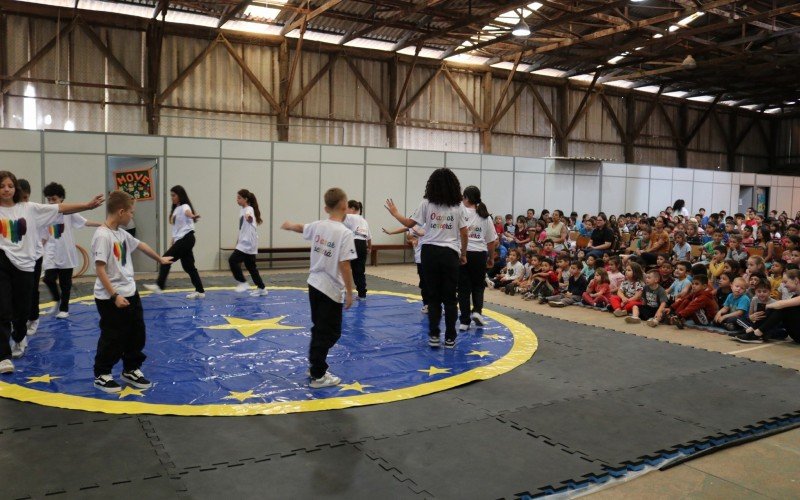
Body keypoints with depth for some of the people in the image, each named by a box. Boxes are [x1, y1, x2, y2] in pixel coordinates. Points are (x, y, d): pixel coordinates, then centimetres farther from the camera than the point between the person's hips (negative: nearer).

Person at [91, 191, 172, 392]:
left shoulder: (122, 234, 8)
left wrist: (160, 259, 42)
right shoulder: (103, 236, -20)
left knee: (137, 334, 14)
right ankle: (101, 375, 20)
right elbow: (100, 269, -23)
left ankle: (131, 370, 30)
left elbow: (141, 245, 26)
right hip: (110, 299, -9)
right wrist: (114, 296, -24)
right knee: (112, 338, 3)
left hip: (130, 293, 9)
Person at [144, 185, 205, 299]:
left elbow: (188, 213, -35)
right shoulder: (176, 209, 20)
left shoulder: (184, 207, -8)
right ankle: (200, 291, 11)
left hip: (186, 238, -10)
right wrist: (173, 242, 21)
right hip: (180, 240, 10)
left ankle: (159, 285, -12)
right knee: (188, 265, 8)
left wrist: (193, 216, -59)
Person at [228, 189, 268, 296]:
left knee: (233, 260, -14)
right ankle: (262, 288, 18)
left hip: (248, 243, -9)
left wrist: (248, 216, -64)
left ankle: (243, 283, -4)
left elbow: (249, 216, -41)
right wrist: (238, 241, 29)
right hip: (244, 243, 9)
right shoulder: (242, 210, 14)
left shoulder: (249, 209, -13)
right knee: (250, 266, 11)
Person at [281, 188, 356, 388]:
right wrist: (349, 293, -13)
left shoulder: (318, 226, 2)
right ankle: (318, 376, 7)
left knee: (319, 329, 22)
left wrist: (288, 225, 48)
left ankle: (315, 366, 35)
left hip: (314, 284, 8)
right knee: (329, 333, 3)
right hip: (332, 290, -8)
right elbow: (345, 266, -21)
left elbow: (301, 228, 25)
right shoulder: (345, 233, -19)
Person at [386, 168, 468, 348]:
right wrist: (463, 254, 14)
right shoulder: (458, 207, 2)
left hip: (430, 252, 0)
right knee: (449, 298, 7)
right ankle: (450, 338, 11)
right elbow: (464, 234, 1)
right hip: (450, 254, 0)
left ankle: (434, 336, 11)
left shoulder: (427, 204, -1)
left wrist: (394, 213, 19)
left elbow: (410, 223, 2)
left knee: (433, 296, 9)